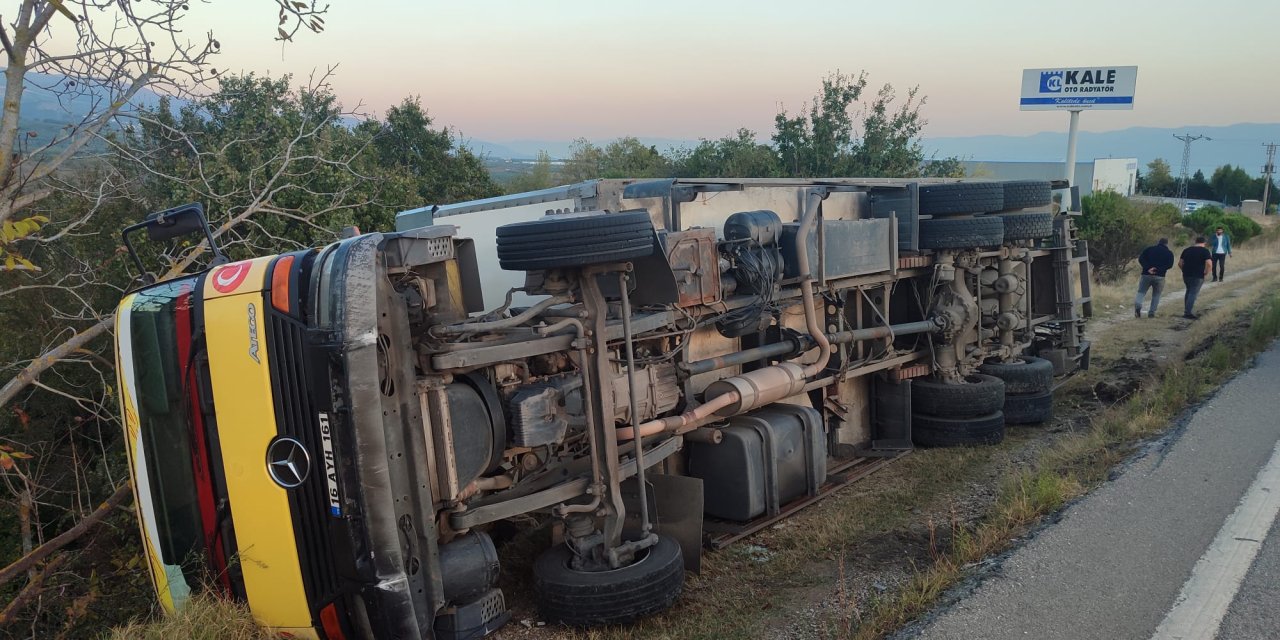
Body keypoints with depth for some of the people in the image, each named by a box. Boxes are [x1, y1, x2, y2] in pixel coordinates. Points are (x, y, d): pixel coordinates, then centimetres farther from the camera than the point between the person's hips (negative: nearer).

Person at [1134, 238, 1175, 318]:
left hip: (1146, 275, 0)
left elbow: (1141, 259, -3)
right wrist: (1158, 269, -4)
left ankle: (1137, 305, -22)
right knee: (1156, 295, 13)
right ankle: (1151, 312, 6)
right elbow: (1169, 265, -3)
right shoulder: (1169, 253, 10)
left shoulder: (1149, 249, 11)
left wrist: (1148, 268, -9)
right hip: (1159, 276, 0)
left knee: (1141, 292, 5)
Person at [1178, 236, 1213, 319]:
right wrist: (1206, 273, -4)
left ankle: (1186, 310, 25)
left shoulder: (1186, 250, 10)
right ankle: (1187, 312, -3)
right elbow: (1209, 264, -18)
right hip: (1198, 276, -5)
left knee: (1189, 291, 23)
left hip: (1186, 275, 5)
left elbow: (1180, 263, 10)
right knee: (1193, 293, 1)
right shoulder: (1204, 251, -5)